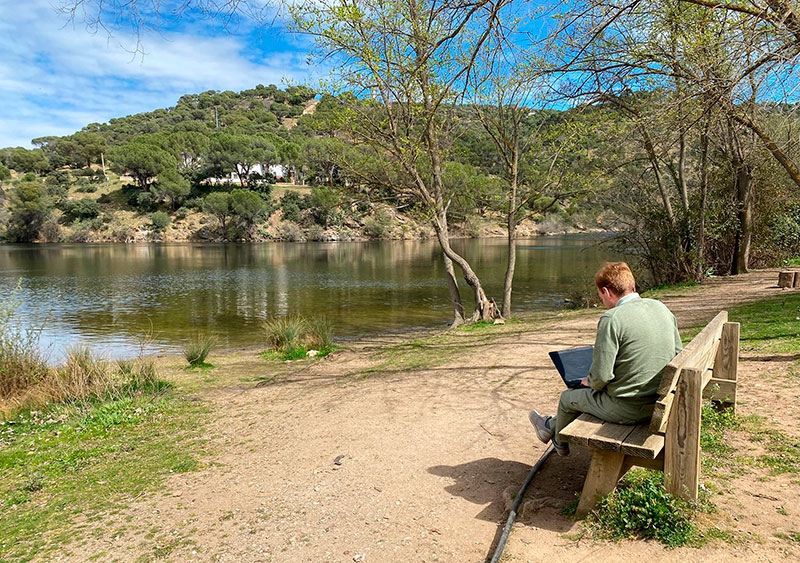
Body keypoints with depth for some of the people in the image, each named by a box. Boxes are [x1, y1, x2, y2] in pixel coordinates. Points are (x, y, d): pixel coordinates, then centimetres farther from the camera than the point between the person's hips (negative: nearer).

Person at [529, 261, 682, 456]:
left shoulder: (612, 319, -22)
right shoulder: (661, 308, 0)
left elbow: (601, 376, -22)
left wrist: (590, 382, 1)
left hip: (627, 409, -7)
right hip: (660, 402, 8)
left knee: (568, 397, 20)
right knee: (591, 391, 30)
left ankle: (560, 442, 48)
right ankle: (553, 426, 51)